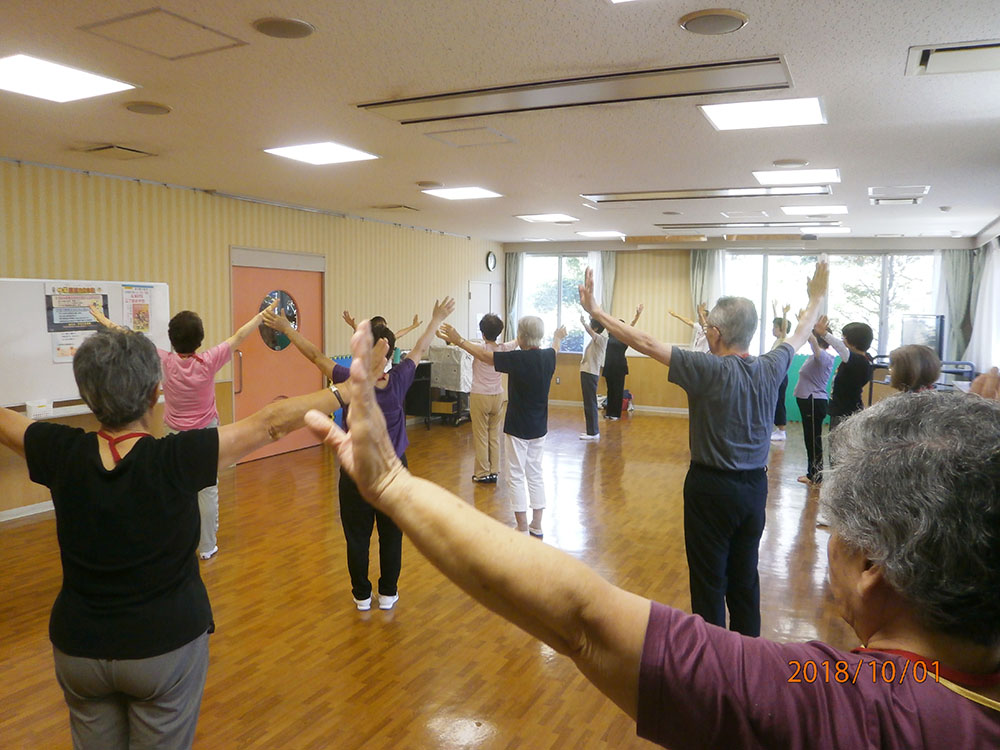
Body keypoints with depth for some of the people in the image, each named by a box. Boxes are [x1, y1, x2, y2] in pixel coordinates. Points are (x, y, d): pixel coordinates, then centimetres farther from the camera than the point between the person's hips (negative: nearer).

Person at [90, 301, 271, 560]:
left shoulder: (165, 362, -13)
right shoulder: (208, 362, -17)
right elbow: (238, 337, -10)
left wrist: (106, 322, 13)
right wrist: (263, 315, -1)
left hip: (174, 435, 2)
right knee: (208, 491, 7)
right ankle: (207, 547, 16)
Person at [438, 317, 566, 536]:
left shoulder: (518, 359, -20)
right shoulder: (548, 356, -1)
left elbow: (484, 355, -13)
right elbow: (555, 347, 24)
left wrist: (459, 340, -1)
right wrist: (558, 337, 47)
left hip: (517, 428, -6)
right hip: (539, 428, 6)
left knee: (516, 477, 3)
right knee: (535, 475, 15)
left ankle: (522, 529, 6)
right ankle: (536, 526, 21)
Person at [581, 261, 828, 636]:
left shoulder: (711, 369, -19)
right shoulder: (769, 368, -1)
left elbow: (646, 343, -20)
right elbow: (798, 337, 19)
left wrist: (596, 312, -15)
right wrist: (816, 299, 36)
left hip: (713, 488, -6)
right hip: (755, 484, 6)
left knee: (709, 582, 4)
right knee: (745, 579, 17)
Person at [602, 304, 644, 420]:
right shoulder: (611, 334, 9)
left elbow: (631, 325, -16)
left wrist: (637, 315, -29)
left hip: (619, 367, -4)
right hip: (609, 366, 4)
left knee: (618, 390, 3)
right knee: (610, 390, 12)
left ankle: (616, 414, 9)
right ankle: (609, 412, 19)